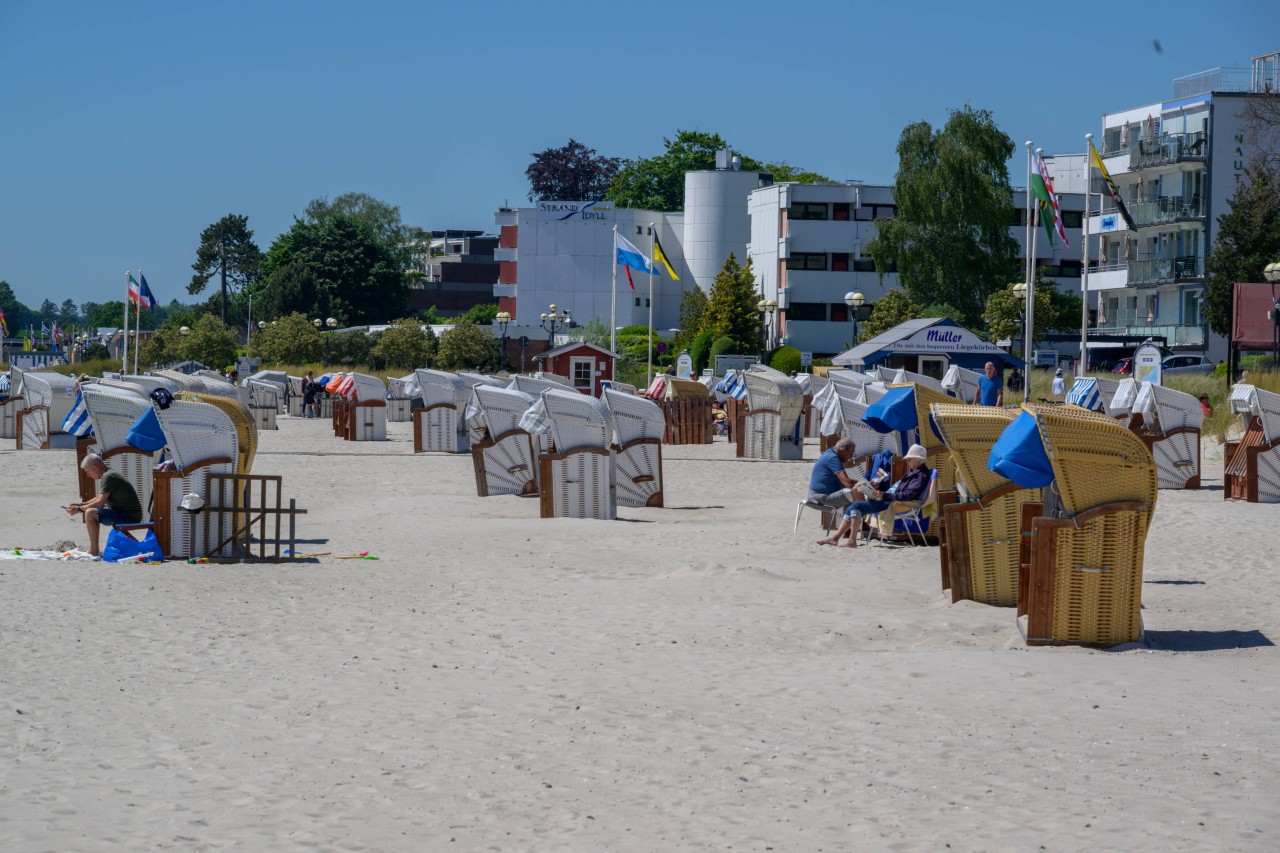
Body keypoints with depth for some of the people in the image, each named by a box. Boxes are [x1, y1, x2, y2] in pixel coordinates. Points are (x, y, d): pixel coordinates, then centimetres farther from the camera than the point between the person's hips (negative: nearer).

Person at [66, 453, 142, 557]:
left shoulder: (108, 477, -18)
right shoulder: (109, 474, 14)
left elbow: (100, 503, -21)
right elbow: (99, 497, 27)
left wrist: (79, 509, -10)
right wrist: (81, 504, 17)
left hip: (130, 517, -11)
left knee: (90, 513, -23)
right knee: (90, 510, 24)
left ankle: (94, 552, -17)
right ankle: (92, 548, 22)